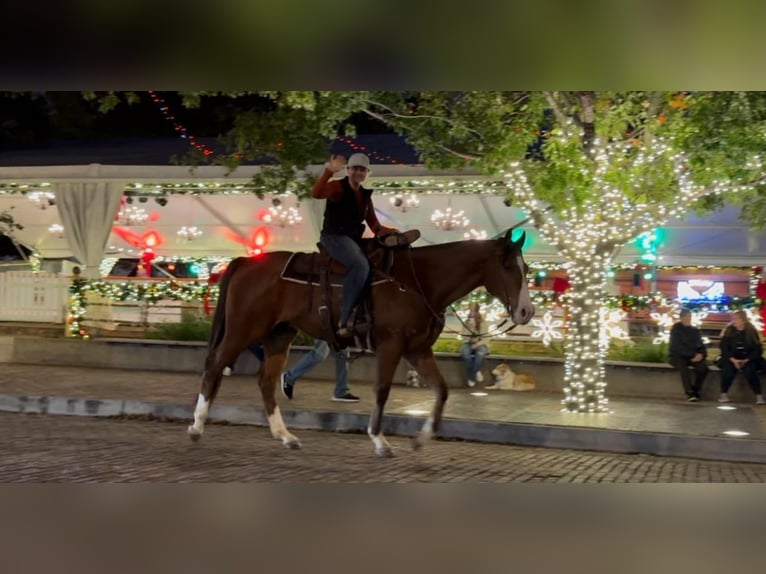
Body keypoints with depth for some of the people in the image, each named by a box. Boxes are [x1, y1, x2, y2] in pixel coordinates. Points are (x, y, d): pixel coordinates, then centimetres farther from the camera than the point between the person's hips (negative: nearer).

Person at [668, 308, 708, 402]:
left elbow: (701, 345, 12)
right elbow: (678, 347, -11)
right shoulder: (676, 329, -3)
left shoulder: (695, 330, 12)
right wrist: (693, 355, -18)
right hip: (677, 356, -4)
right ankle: (689, 393, -35)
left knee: (703, 367, -25)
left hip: (692, 357, 4)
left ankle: (696, 391, -12)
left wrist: (701, 354, -12)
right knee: (684, 367, -37)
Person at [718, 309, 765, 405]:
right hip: (732, 359, 1)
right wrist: (733, 360, -14)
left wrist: (746, 360, -13)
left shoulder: (751, 331, 0)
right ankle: (724, 395, -19)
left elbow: (758, 349, -1)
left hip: (748, 359, -1)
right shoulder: (728, 331, 3)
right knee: (727, 369, -29)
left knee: (750, 371, -30)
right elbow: (724, 348, 1)